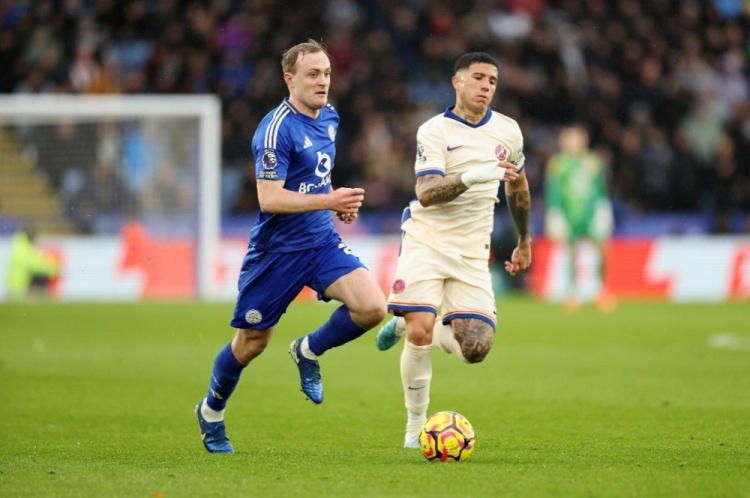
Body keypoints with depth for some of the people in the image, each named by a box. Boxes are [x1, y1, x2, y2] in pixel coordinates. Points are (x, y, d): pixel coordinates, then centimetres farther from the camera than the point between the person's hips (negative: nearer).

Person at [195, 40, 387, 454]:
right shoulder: (277, 128, -19)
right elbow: (269, 200, -25)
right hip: (277, 249, -6)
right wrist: (329, 201, -30)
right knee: (252, 342, 7)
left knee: (372, 308, -17)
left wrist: (338, 204, 7)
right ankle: (211, 412, 33)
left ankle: (309, 352, 10)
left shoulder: (329, 117, 6)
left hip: (322, 242, 6)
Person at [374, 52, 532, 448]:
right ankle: (415, 424, 2)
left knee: (476, 349, -9)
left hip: (472, 253, 4)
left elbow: (517, 185, 24)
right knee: (420, 334, -18)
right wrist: (474, 177, -34)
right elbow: (426, 193, -20)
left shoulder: (507, 131, 7)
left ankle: (408, 325, 21)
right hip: (426, 242, -4)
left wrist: (524, 243, 30)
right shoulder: (435, 130, -7)